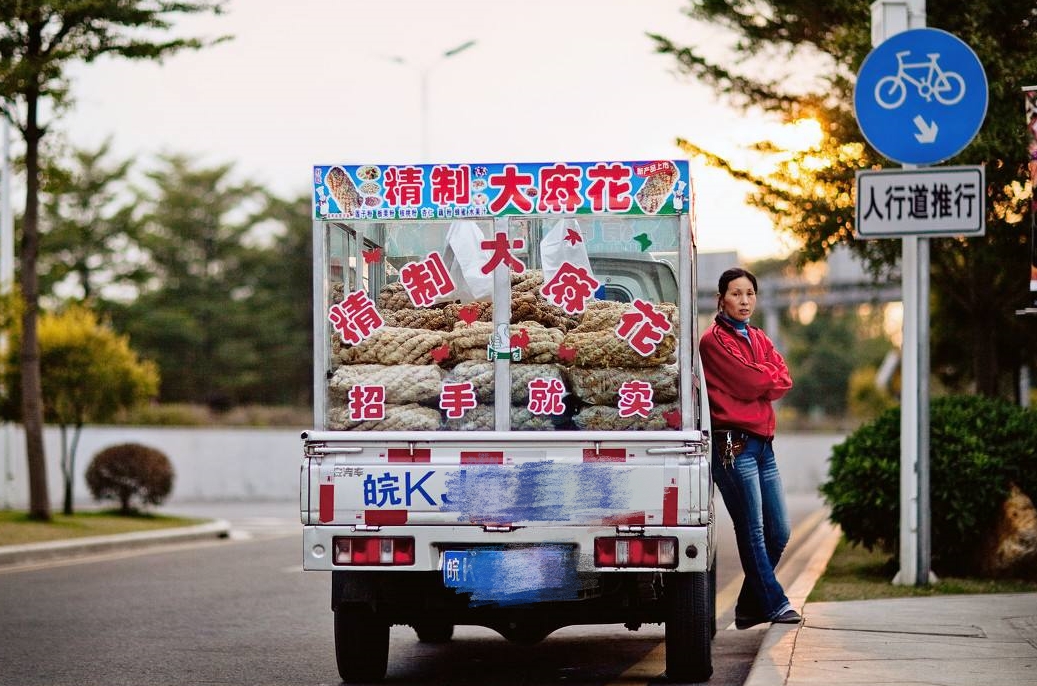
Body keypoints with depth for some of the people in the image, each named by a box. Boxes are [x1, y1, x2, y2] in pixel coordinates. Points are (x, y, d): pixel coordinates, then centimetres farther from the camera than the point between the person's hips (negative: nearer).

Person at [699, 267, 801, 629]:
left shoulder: (759, 339, 19)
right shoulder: (714, 340, -4)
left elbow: (784, 379, 6)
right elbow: (748, 383, -13)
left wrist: (758, 380, -9)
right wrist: (768, 376, 4)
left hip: (762, 443, 8)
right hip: (733, 444, -8)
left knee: (778, 532, 6)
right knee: (752, 531, -5)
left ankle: (750, 607, 15)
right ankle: (774, 604, 0)